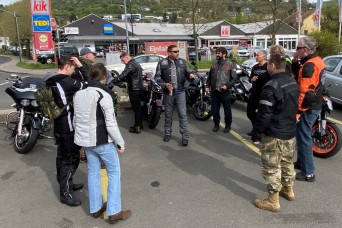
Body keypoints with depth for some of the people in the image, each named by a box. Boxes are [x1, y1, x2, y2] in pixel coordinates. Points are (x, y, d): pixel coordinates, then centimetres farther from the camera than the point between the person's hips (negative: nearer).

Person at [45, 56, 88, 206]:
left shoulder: (51, 82, 8)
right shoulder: (67, 82, -20)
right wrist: (81, 66, -14)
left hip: (59, 126, 9)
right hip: (69, 127, -9)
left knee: (62, 156, 19)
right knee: (71, 158, -1)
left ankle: (66, 184, 34)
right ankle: (65, 193, 6)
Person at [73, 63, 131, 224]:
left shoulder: (79, 94, 5)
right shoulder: (103, 95, -18)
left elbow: (76, 120, 12)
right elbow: (111, 123, -19)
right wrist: (120, 142, -10)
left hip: (86, 140, 7)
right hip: (102, 141, -7)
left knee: (93, 173, 17)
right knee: (114, 172, 6)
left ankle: (95, 208, 28)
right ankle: (114, 212, 9)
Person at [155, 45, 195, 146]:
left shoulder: (182, 62, 5)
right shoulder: (162, 63, -2)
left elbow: (187, 73, 11)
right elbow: (157, 77, 0)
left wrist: (191, 75, -13)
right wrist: (164, 84, -16)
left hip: (180, 92, 1)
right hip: (168, 92, 0)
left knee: (182, 114, -3)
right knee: (168, 114, 12)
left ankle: (185, 136, 2)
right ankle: (167, 133, 27)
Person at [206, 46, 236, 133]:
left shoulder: (230, 64, -1)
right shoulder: (214, 64, 13)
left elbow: (234, 78, -4)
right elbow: (209, 76, 18)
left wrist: (227, 86, -17)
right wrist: (207, 86, 7)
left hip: (225, 91, -4)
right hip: (214, 91, 4)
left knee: (227, 109, 6)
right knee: (214, 109, 9)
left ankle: (228, 125, 18)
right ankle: (216, 124, 23)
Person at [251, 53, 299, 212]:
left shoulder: (271, 87, -23)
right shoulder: (293, 83, 5)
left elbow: (264, 115, -24)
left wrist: (256, 134, -15)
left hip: (273, 135, -8)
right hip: (291, 132, 9)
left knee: (272, 167, 3)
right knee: (287, 163, 23)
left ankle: (273, 202, 13)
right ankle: (288, 190, 41)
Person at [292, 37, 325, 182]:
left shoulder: (309, 65, -22)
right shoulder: (317, 60, 9)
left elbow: (307, 93, -27)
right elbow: (298, 74, 19)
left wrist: (298, 111, -22)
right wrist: (295, 61, 4)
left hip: (308, 108, -10)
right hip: (315, 105, 10)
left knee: (304, 139, -1)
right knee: (303, 136, 22)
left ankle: (308, 173, 8)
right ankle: (301, 162, 38)